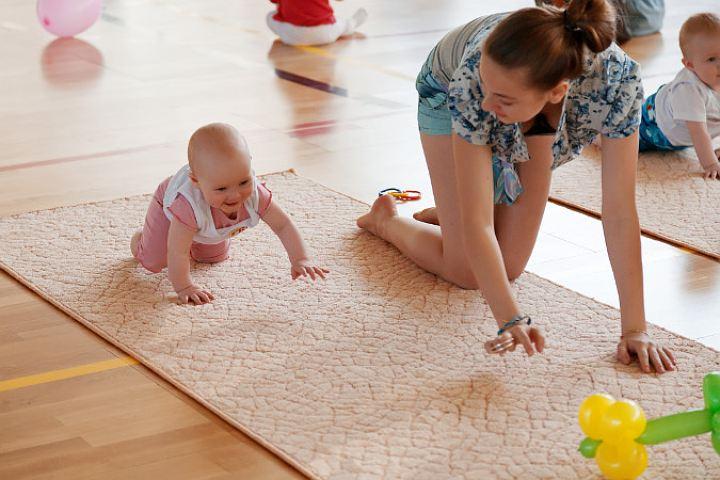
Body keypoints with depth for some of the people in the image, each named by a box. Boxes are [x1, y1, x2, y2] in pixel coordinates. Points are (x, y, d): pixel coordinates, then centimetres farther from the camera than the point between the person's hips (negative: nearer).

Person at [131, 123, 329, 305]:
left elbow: (283, 225, -29)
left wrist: (301, 260, -37)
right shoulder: (189, 205, -52)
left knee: (215, 258, 22)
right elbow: (177, 254, -43)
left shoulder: (255, 194, -41)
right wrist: (184, 287, -44)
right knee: (153, 262, -2)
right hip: (168, 203, -4)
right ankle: (140, 237, 31)